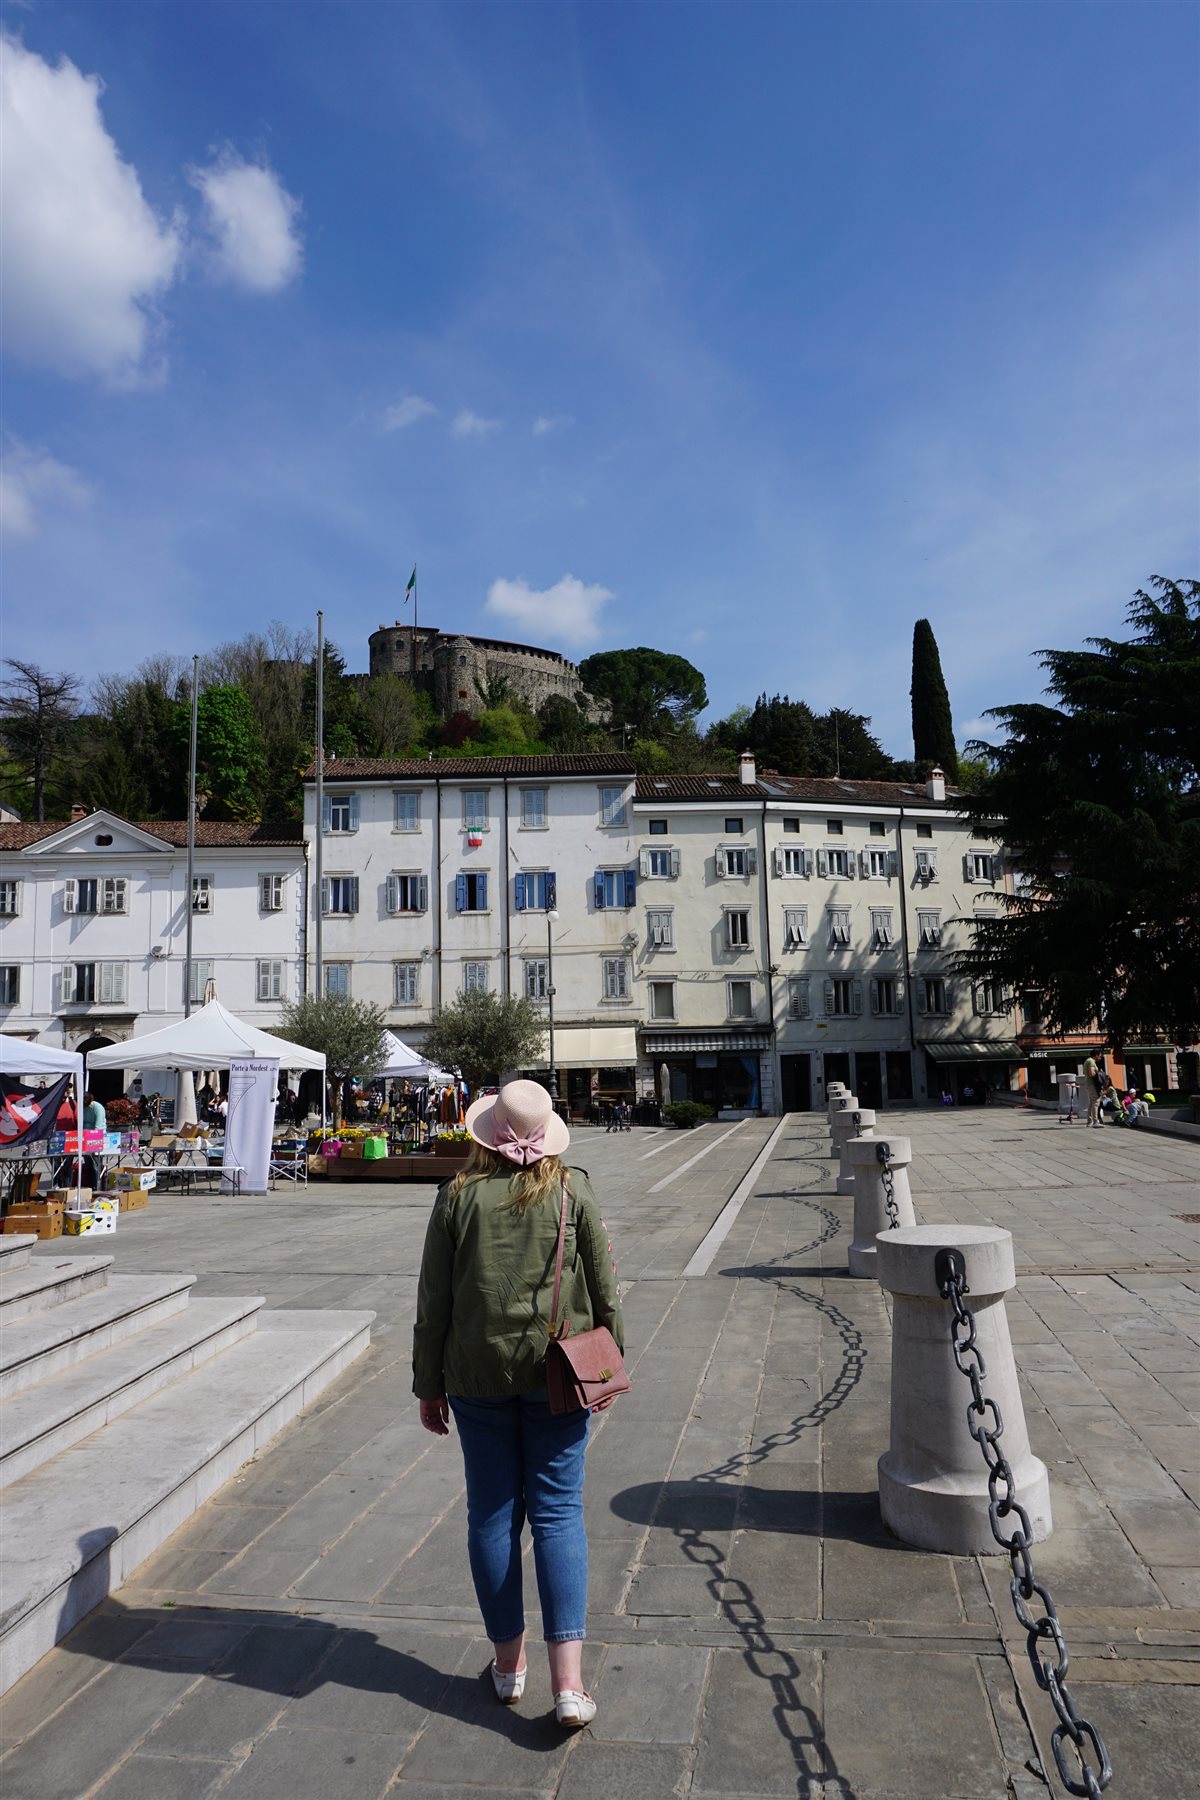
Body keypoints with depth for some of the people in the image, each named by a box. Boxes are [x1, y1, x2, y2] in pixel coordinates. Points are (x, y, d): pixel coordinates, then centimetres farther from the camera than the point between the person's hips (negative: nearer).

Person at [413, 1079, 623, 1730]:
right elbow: (605, 1291, -1)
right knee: (558, 1512, 7)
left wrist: (429, 1384, 8)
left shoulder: (458, 1196, -7)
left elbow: (433, 1300, -3)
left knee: (491, 1512, 14)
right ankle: (569, 1682, 3)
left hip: (477, 1376, 0)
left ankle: (508, 1663, 28)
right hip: (556, 1374, 0)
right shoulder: (572, 1193, -6)